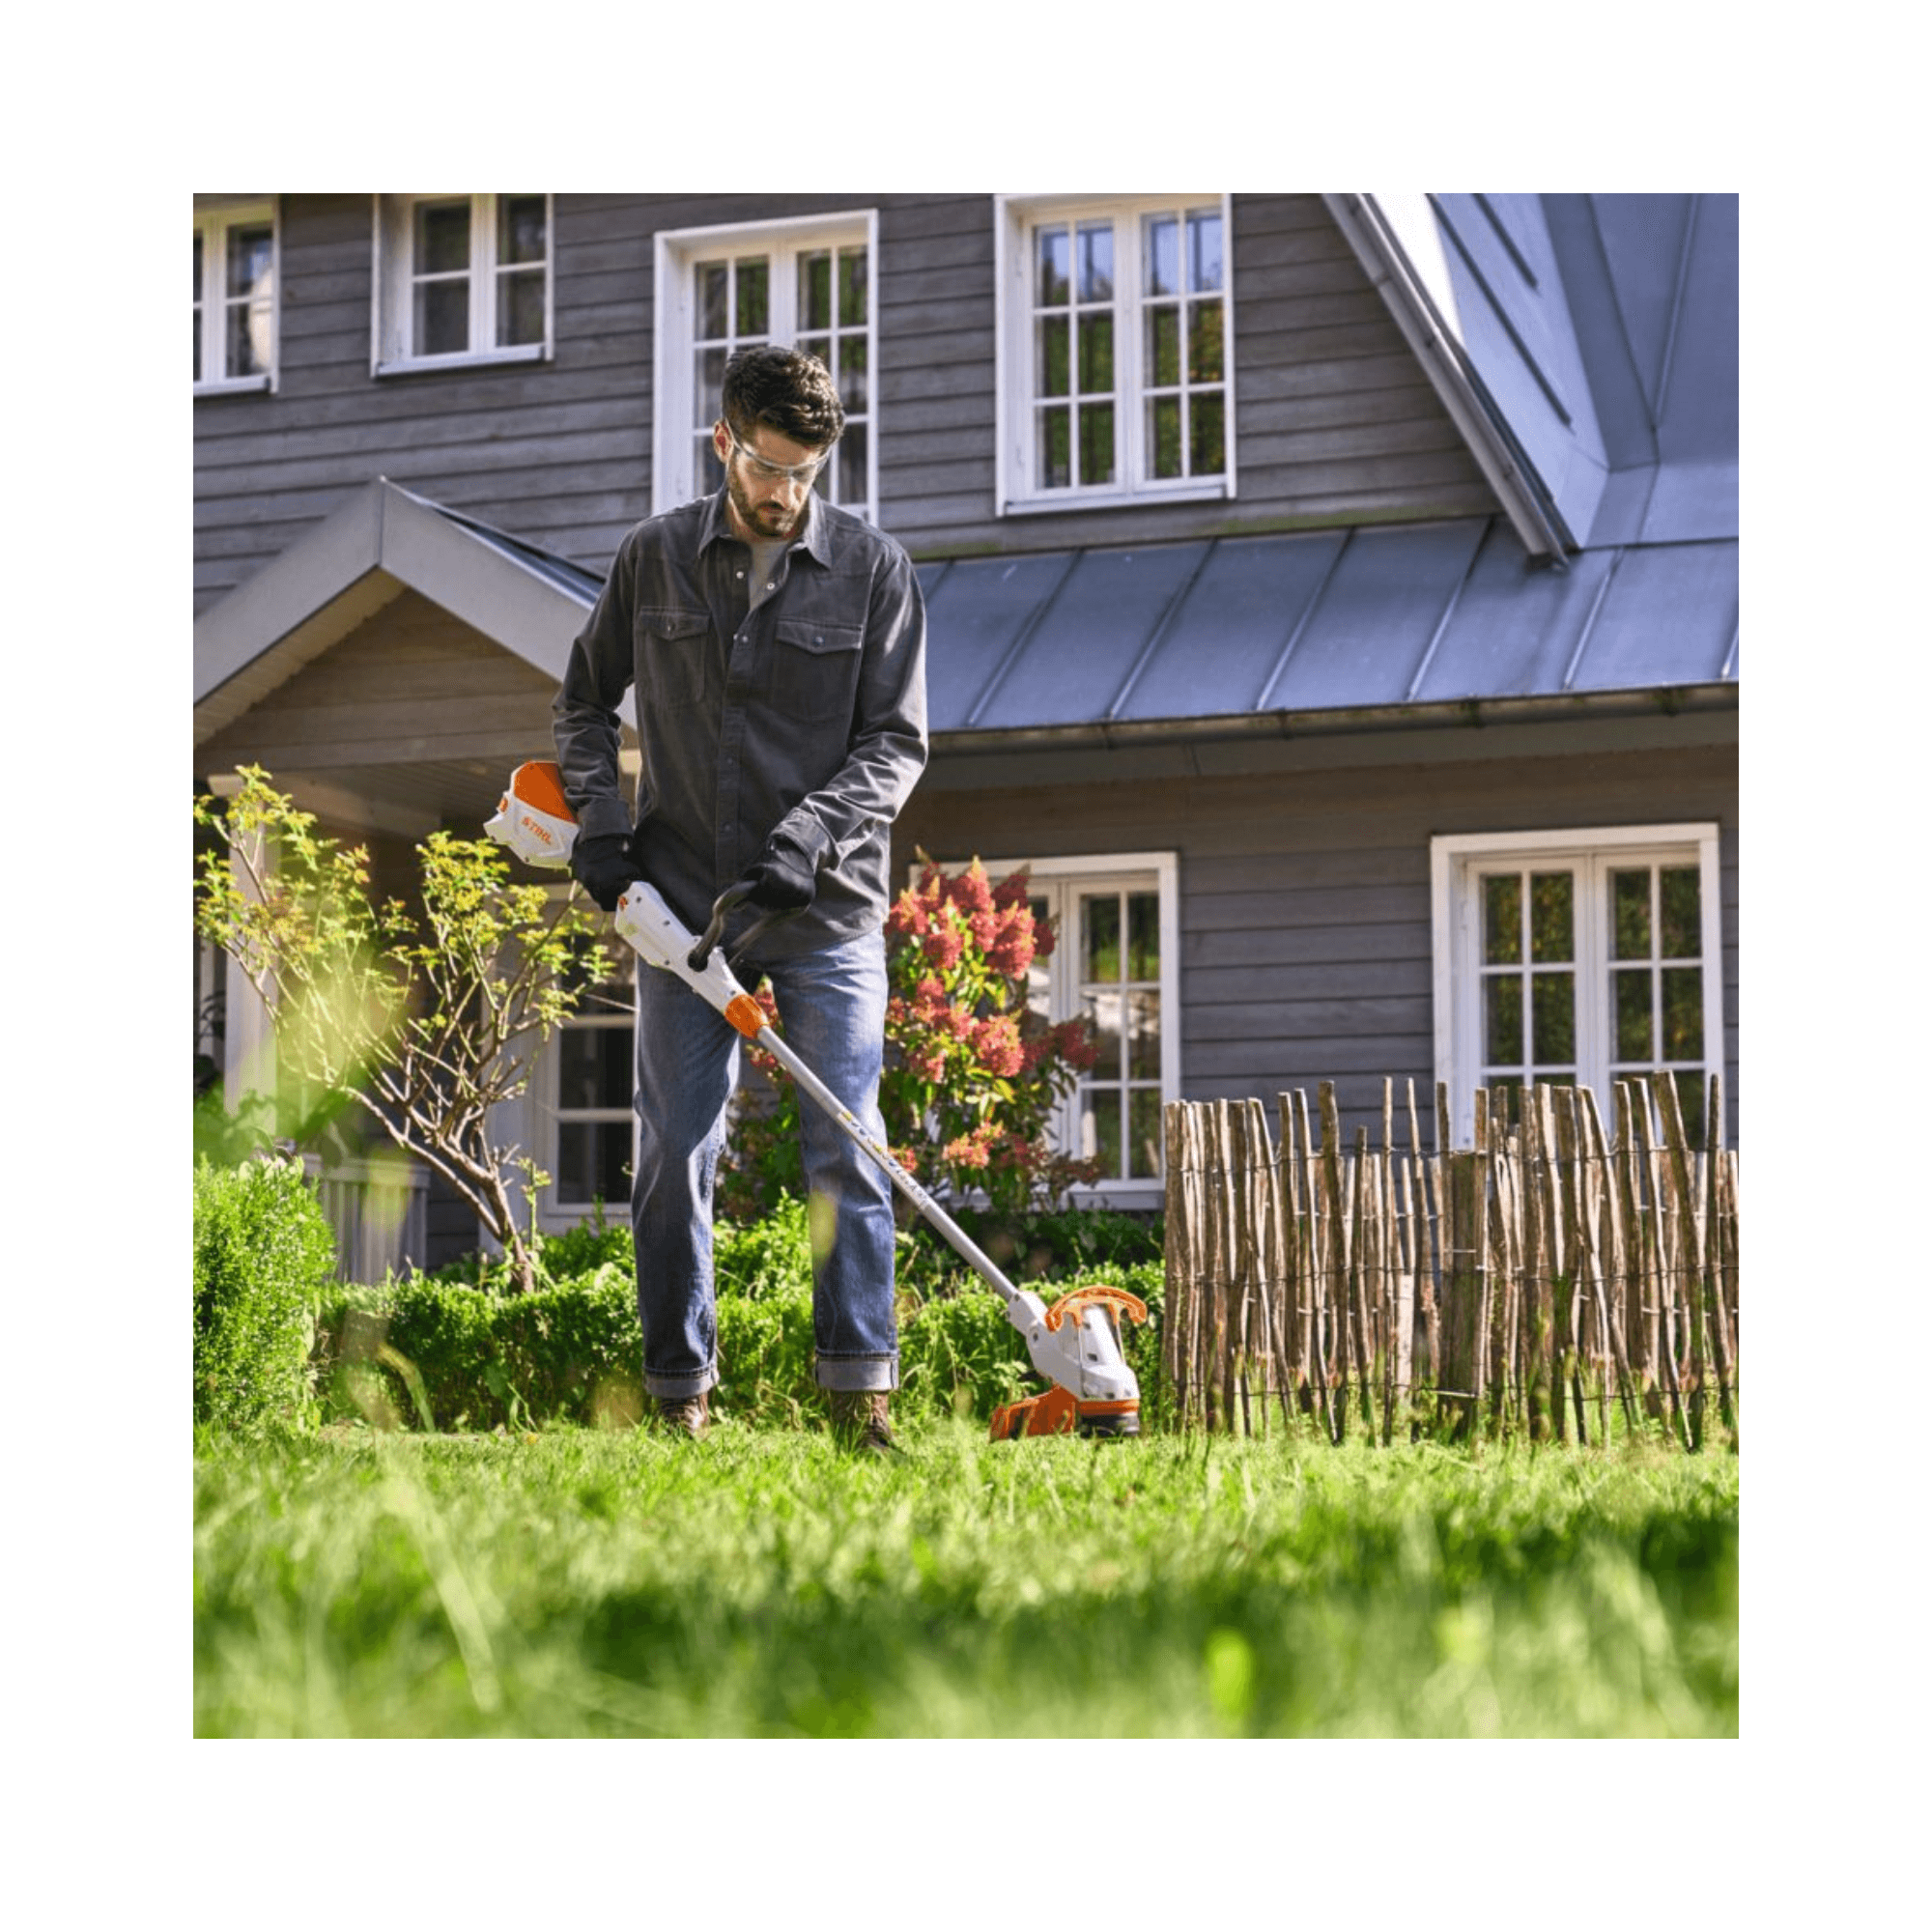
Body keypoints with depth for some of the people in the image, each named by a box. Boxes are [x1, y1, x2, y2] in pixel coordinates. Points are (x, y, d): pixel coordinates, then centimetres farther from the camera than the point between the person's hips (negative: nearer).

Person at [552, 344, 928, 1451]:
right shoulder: (655, 559, 6)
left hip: (826, 909, -2)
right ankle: (682, 1398, 10)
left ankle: (862, 1396, -2)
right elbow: (585, 702, 18)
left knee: (847, 1149, -5)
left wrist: (797, 849, -15)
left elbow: (897, 743, -3)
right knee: (676, 1152, 3)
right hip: (682, 902, 2)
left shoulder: (874, 569, 0)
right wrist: (599, 819, 1)